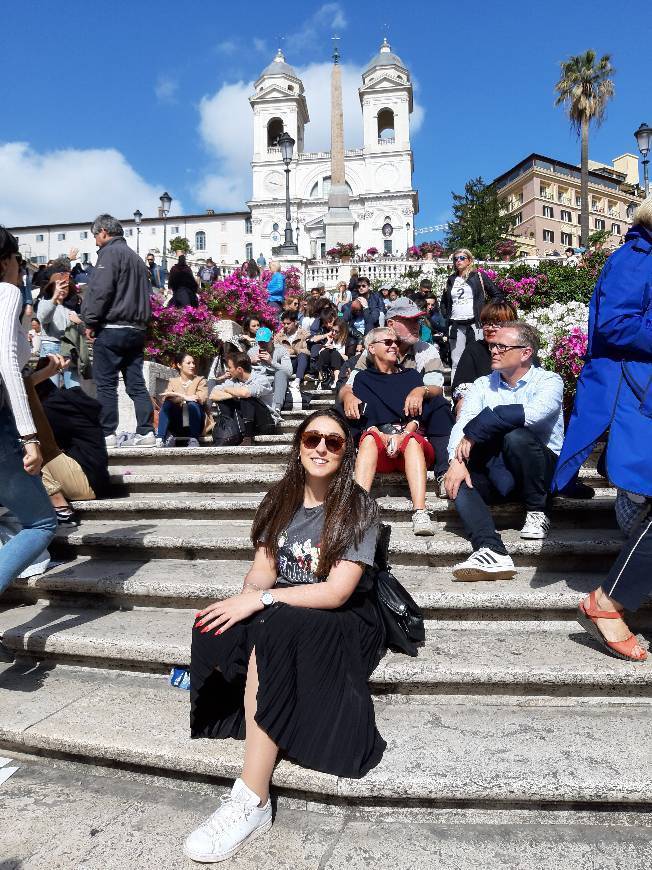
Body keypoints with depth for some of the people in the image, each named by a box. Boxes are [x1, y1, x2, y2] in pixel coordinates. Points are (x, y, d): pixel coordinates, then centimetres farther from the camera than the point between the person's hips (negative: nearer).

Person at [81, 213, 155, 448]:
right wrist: (140, 320, 18)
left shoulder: (110, 252, -5)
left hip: (112, 329, -8)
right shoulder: (136, 257, 21)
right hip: (137, 329, 8)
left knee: (106, 384, -2)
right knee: (136, 383, 7)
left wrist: (90, 322, -9)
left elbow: (101, 290, -16)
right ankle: (146, 432, 4)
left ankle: (107, 433, -1)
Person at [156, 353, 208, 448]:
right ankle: (160, 438, -28)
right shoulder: (173, 381, 13)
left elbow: (202, 398, -13)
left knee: (193, 403, -28)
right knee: (167, 402, -22)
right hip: (177, 427, 1)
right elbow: (164, 398, -6)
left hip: (195, 424, -1)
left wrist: (177, 395, -18)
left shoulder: (200, 380, 7)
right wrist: (185, 397, -23)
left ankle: (194, 440, -26)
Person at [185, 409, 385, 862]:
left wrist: (261, 600, -25)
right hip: (281, 618, 5)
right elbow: (262, 572, 4)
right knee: (217, 630, -25)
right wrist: (246, 597, -19)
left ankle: (253, 801, -31)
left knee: (273, 629, -35)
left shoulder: (358, 508, -10)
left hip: (345, 624, -4)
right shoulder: (281, 500, 6)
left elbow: (337, 592, -17)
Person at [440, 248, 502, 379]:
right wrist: (446, 315, 14)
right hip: (455, 326, 4)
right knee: (456, 362, 3)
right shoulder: (451, 280, 18)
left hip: (474, 324, -4)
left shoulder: (479, 277, 5)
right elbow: (444, 301, 29)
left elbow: (497, 295, 4)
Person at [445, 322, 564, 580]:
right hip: (497, 470, 4)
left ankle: (537, 512, -13)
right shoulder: (483, 385, 11)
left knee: (516, 436, -33)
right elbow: (462, 424, -6)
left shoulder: (549, 381, -3)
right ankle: (491, 551, -41)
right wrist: (457, 460, -26)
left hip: (542, 469, -4)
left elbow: (532, 413, -26)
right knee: (457, 479, -24)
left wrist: (476, 432, -23)